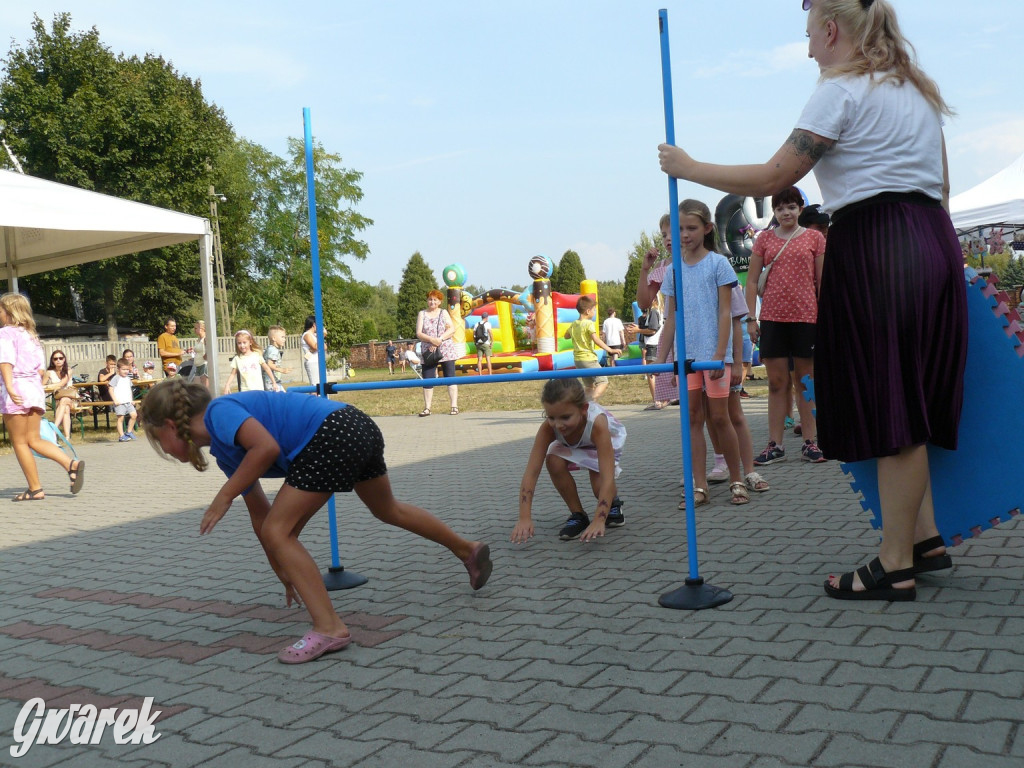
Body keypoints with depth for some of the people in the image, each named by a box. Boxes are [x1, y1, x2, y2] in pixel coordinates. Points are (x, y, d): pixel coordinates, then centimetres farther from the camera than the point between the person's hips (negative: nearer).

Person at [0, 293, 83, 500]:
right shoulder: (31, 336, 19)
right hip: (35, 389, 7)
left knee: (19, 442, 2)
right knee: (34, 439, 10)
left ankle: (35, 489, 4)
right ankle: (72, 464, -9)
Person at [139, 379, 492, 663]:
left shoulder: (219, 412, -5)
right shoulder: (225, 452, 21)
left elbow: (267, 447, -23)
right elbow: (261, 515, 27)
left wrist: (225, 496, -12)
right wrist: (285, 572, 32)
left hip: (334, 433, -11)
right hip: (359, 427, 11)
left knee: (278, 532, -6)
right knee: (389, 510, 31)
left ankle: (330, 628, -7)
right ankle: (469, 550, 48)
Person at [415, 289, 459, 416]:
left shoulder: (443, 312, 9)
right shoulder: (422, 314, 9)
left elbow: (452, 329, -3)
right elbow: (418, 333, 0)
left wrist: (440, 339, -16)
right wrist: (431, 340, -17)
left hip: (446, 350, -1)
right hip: (428, 352, 1)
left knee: (450, 378, -3)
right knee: (427, 380, -1)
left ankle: (454, 406, -1)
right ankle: (427, 408, 4)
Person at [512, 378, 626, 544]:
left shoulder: (597, 423, -45)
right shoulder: (548, 428, -36)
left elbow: (607, 478, -49)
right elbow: (531, 472, -38)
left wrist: (599, 520, -58)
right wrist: (524, 518, -46)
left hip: (607, 442, -3)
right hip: (572, 447, 3)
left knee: (600, 485, -28)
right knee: (554, 461, -28)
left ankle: (614, 503, 9)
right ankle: (578, 515, -8)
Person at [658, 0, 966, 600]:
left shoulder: (842, 90, -7)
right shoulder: (917, 89, 20)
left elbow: (774, 178, -12)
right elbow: (941, 187, 20)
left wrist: (688, 167, -3)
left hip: (875, 251, -9)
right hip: (936, 244, 9)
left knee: (889, 407, -5)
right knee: (907, 400, 15)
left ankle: (896, 566, 2)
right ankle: (925, 536, 20)